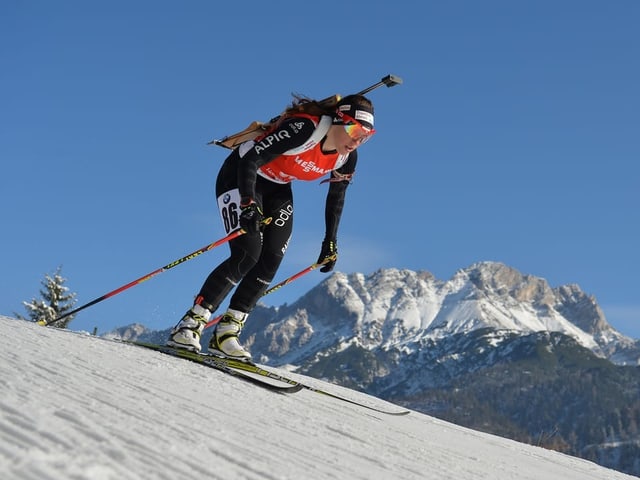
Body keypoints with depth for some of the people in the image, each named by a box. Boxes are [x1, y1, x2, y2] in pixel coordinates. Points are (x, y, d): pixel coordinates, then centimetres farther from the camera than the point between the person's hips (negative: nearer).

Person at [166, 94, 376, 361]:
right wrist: (248, 204, -41)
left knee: (271, 262, -8)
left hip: (277, 190, 7)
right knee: (247, 254, -21)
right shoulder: (302, 129, -32)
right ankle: (189, 325, -17)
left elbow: (336, 196, 8)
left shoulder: (347, 158, -11)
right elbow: (249, 161, -32)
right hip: (240, 178, -7)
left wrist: (330, 242, 8)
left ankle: (226, 333, -2)